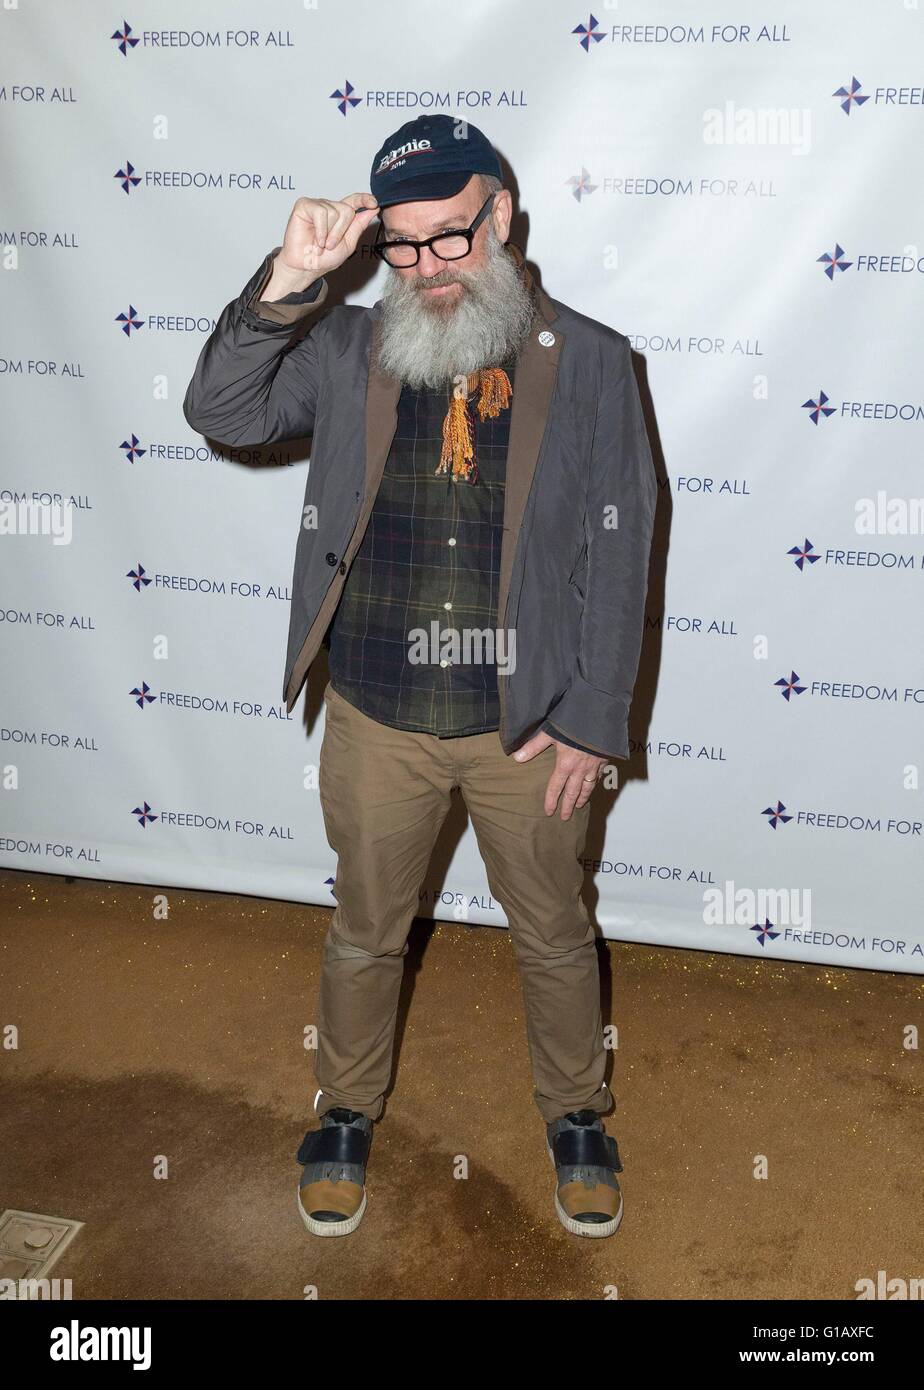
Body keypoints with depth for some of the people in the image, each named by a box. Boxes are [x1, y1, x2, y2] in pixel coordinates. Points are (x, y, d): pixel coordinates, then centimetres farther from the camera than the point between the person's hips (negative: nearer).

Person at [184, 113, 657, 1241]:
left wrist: (592, 721, -7)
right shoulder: (343, 351, 0)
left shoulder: (588, 362, -4)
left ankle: (575, 1117, 43)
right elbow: (219, 413, -12)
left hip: (528, 723, 0)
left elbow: (618, 552, -5)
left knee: (552, 935, 17)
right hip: (376, 718, 1)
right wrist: (285, 284, -24)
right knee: (365, 930, 18)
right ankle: (346, 1112, 44)